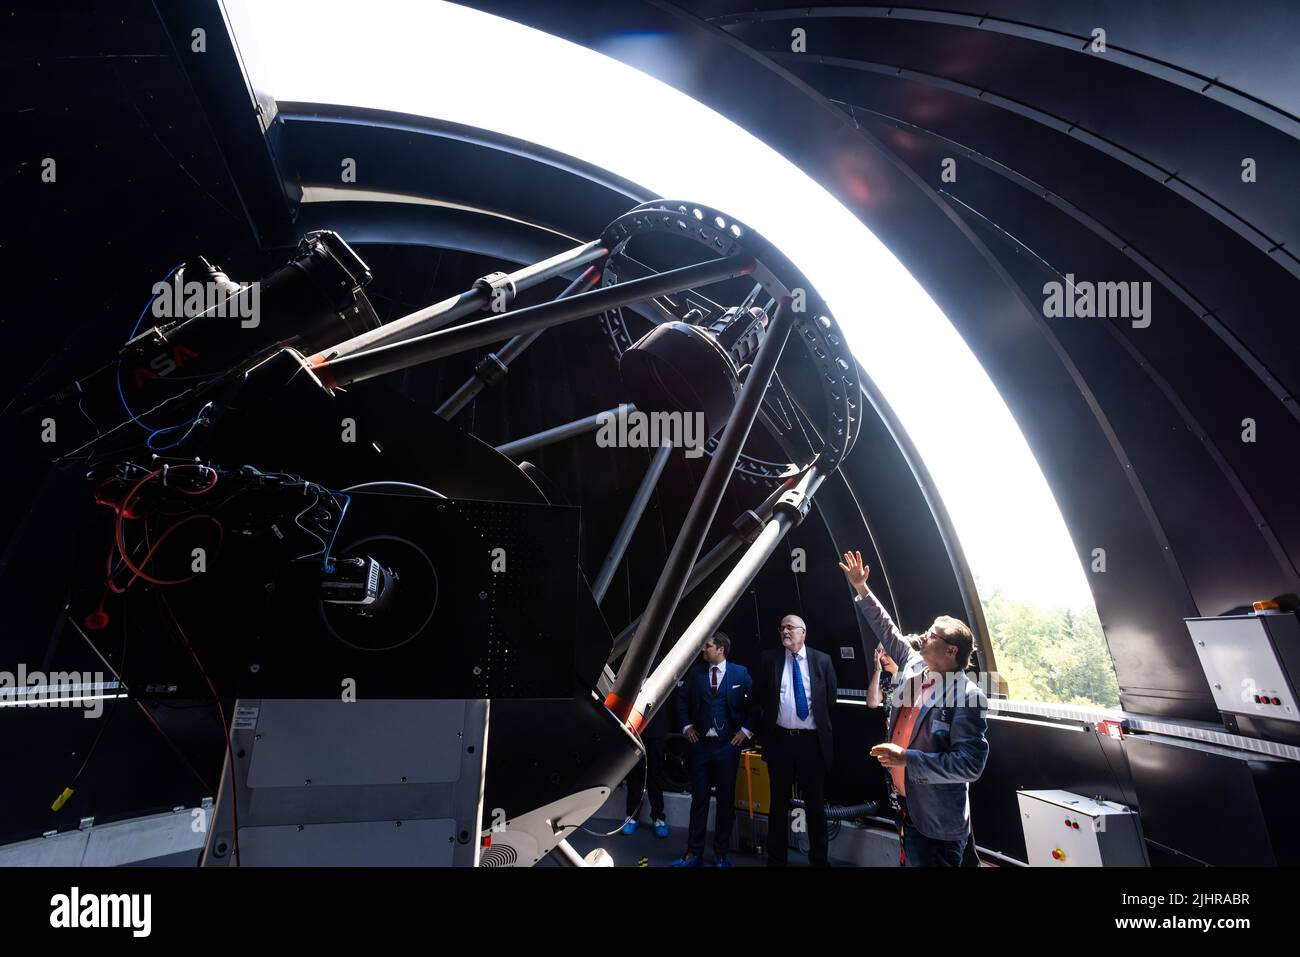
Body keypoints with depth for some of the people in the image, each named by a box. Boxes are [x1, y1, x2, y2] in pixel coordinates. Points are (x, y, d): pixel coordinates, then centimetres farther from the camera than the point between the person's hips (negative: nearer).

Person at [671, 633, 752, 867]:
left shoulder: (740, 673, -3)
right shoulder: (696, 672, 3)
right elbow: (682, 699, 15)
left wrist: (746, 730, -2)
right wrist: (686, 726, 8)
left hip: (728, 744, -2)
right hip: (701, 743, 2)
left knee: (726, 799, 7)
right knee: (699, 798, 6)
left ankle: (721, 854, 20)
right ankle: (694, 852, 16)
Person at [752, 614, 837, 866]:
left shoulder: (822, 660, 0)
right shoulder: (769, 659, 1)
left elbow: (831, 696, 10)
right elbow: (758, 696, 9)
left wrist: (820, 719, 10)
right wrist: (768, 721, 8)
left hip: (812, 740, -1)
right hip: (779, 739, 1)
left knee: (815, 803, 8)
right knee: (779, 802, 11)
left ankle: (819, 859, 22)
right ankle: (776, 858, 22)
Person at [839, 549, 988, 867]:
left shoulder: (967, 696, -19)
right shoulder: (914, 667, 3)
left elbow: (971, 763, -24)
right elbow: (888, 630, 17)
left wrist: (907, 759, -25)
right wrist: (862, 589, 18)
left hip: (937, 821, -7)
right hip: (906, 805, 7)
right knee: (912, 861, 20)